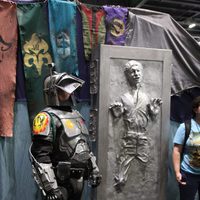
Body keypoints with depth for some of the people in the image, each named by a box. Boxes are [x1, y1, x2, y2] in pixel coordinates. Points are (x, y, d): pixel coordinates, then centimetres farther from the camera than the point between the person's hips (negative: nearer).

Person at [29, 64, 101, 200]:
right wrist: (50, 187, -22)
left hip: (78, 179, 8)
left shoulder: (76, 115, 14)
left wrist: (94, 170, 18)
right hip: (61, 181, -7)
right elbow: (40, 156, -20)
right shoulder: (47, 117, -13)